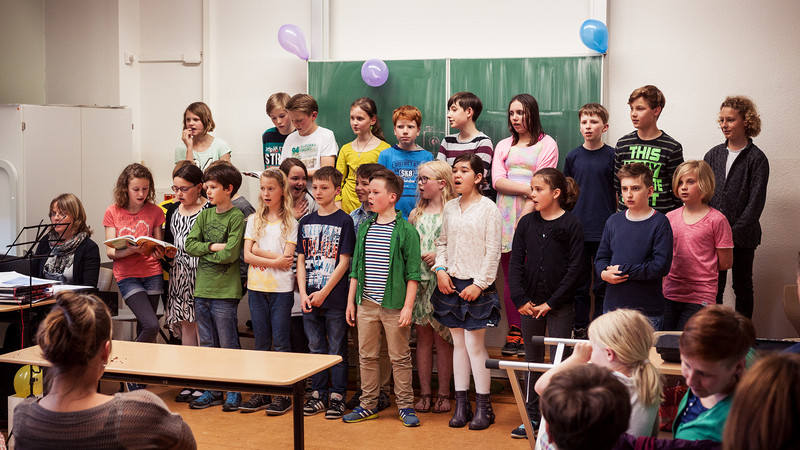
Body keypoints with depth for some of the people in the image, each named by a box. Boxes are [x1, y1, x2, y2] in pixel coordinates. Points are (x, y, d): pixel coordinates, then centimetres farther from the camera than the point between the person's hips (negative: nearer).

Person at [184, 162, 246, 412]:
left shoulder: (237, 217, -8)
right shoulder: (204, 215, 11)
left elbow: (230, 254, -16)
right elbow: (190, 245, 3)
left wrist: (204, 253, -4)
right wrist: (213, 246, -10)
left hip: (225, 291, -6)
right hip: (202, 289, 6)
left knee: (228, 344, 1)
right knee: (207, 345, 12)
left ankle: (234, 391, 12)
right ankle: (212, 391, 21)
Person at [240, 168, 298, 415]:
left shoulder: (290, 223, 0)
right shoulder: (254, 220, 9)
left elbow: (287, 258, -10)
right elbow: (247, 256, -1)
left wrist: (260, 251, -9)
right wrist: (275, 260, -11)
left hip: (281, 288, -3)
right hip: (256, 287, 3)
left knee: (280, 342, -1)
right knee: (261, 342, 8)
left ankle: (283, 394, 4)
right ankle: (261, 392, 14)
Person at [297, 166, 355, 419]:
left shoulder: (344, 221, -5)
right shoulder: (306, 222, 10)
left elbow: (344, 263, -8)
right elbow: (301, 261, 10)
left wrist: (324, 292, -12)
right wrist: (303, 294, -2)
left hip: (335, 297, -5)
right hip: (309, 298, 5)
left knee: (337, 349, 2)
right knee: (315, 348, 11)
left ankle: (337, 396, 11)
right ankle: (318, 394, 21)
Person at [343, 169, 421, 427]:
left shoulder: (406, 231, -6)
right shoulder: (364, 228, 9)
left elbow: (412, 273, -7)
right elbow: (356, 268, 14)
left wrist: (408, 307, -12)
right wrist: (351, 301, 11)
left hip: (394, 305, -5)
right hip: (366, 304, 5)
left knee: (399, 357, 4)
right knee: (367, 356, 10)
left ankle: (405, 406, 15)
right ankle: (368, 405, 21)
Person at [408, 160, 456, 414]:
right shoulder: (416, 213, 13)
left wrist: (441, 256, -15)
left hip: (442, 281, -5)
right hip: (418, 281, 5)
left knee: (442, 338, 1)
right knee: (423, 337, 8)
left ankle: (443, 393, 11)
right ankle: (425, 393, 14)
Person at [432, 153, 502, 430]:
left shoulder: (488, 208, -7)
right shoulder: (450, 208, 10)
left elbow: (493, 251, -9)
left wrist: (479, 284, -13)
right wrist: (440, 269, 0)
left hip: (476, 286, -5)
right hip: (451, 283, 5)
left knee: (474, 344, -4)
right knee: (458, 343, 9)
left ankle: (484, 406, 7)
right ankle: (461, 403, 16)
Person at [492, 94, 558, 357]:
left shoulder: (546, 144, 7)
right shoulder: (504, 146, 20)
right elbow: (497, 181, 5)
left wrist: (526, 217, -13)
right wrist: (527, 188, -9)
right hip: (506, 216, 4)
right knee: (510, 276, 1)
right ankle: (514, 333, 5)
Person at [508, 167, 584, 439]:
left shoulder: (571, 225, -7)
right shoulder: (527, 223, 4)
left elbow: (575, 269, -9)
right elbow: (515, 263, 5)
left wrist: (552, 302, -11)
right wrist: (520, 299, -6)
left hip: (559, 305, -4)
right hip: (530, 304, 4)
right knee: (532, 359, 12)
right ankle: (532, 416, 22)